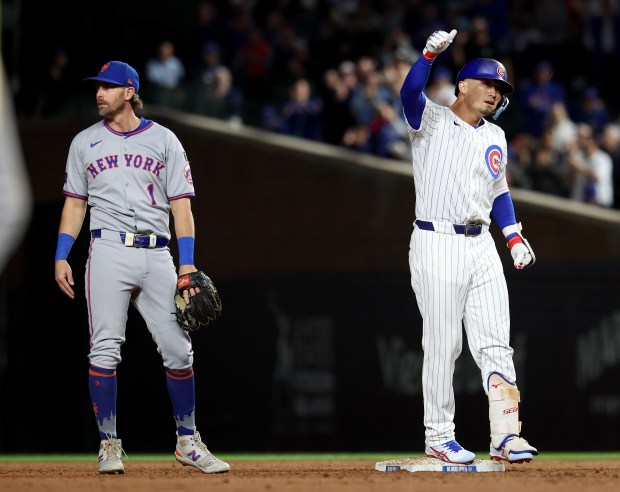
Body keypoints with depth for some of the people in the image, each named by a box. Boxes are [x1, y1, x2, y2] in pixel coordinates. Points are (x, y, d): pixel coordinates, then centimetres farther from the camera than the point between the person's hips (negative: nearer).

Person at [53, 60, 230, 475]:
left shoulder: (164, 140, 9)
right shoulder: (85, 142, 13)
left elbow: (181, 204, 5)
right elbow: (75, 203, 13)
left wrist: (188, 264, -5)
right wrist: (61, 257, 1)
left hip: (157, 255, 0)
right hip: (109, 251, 0)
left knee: (178, 349, -1)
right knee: (105, 348, -7)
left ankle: (188, 442, 10)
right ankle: (109, 443, -2)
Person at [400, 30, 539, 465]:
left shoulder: (495, 137, 18)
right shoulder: (433, 121, -1)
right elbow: (410, 94, -21)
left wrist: (515, 237, 11)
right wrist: (430, 55, -38)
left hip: (481, 245, 6)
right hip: (437, 244, -6)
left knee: (496, 344, -1)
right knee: (443, 344, -3)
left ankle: (506, 436, -2)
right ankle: (438, 436, 6)